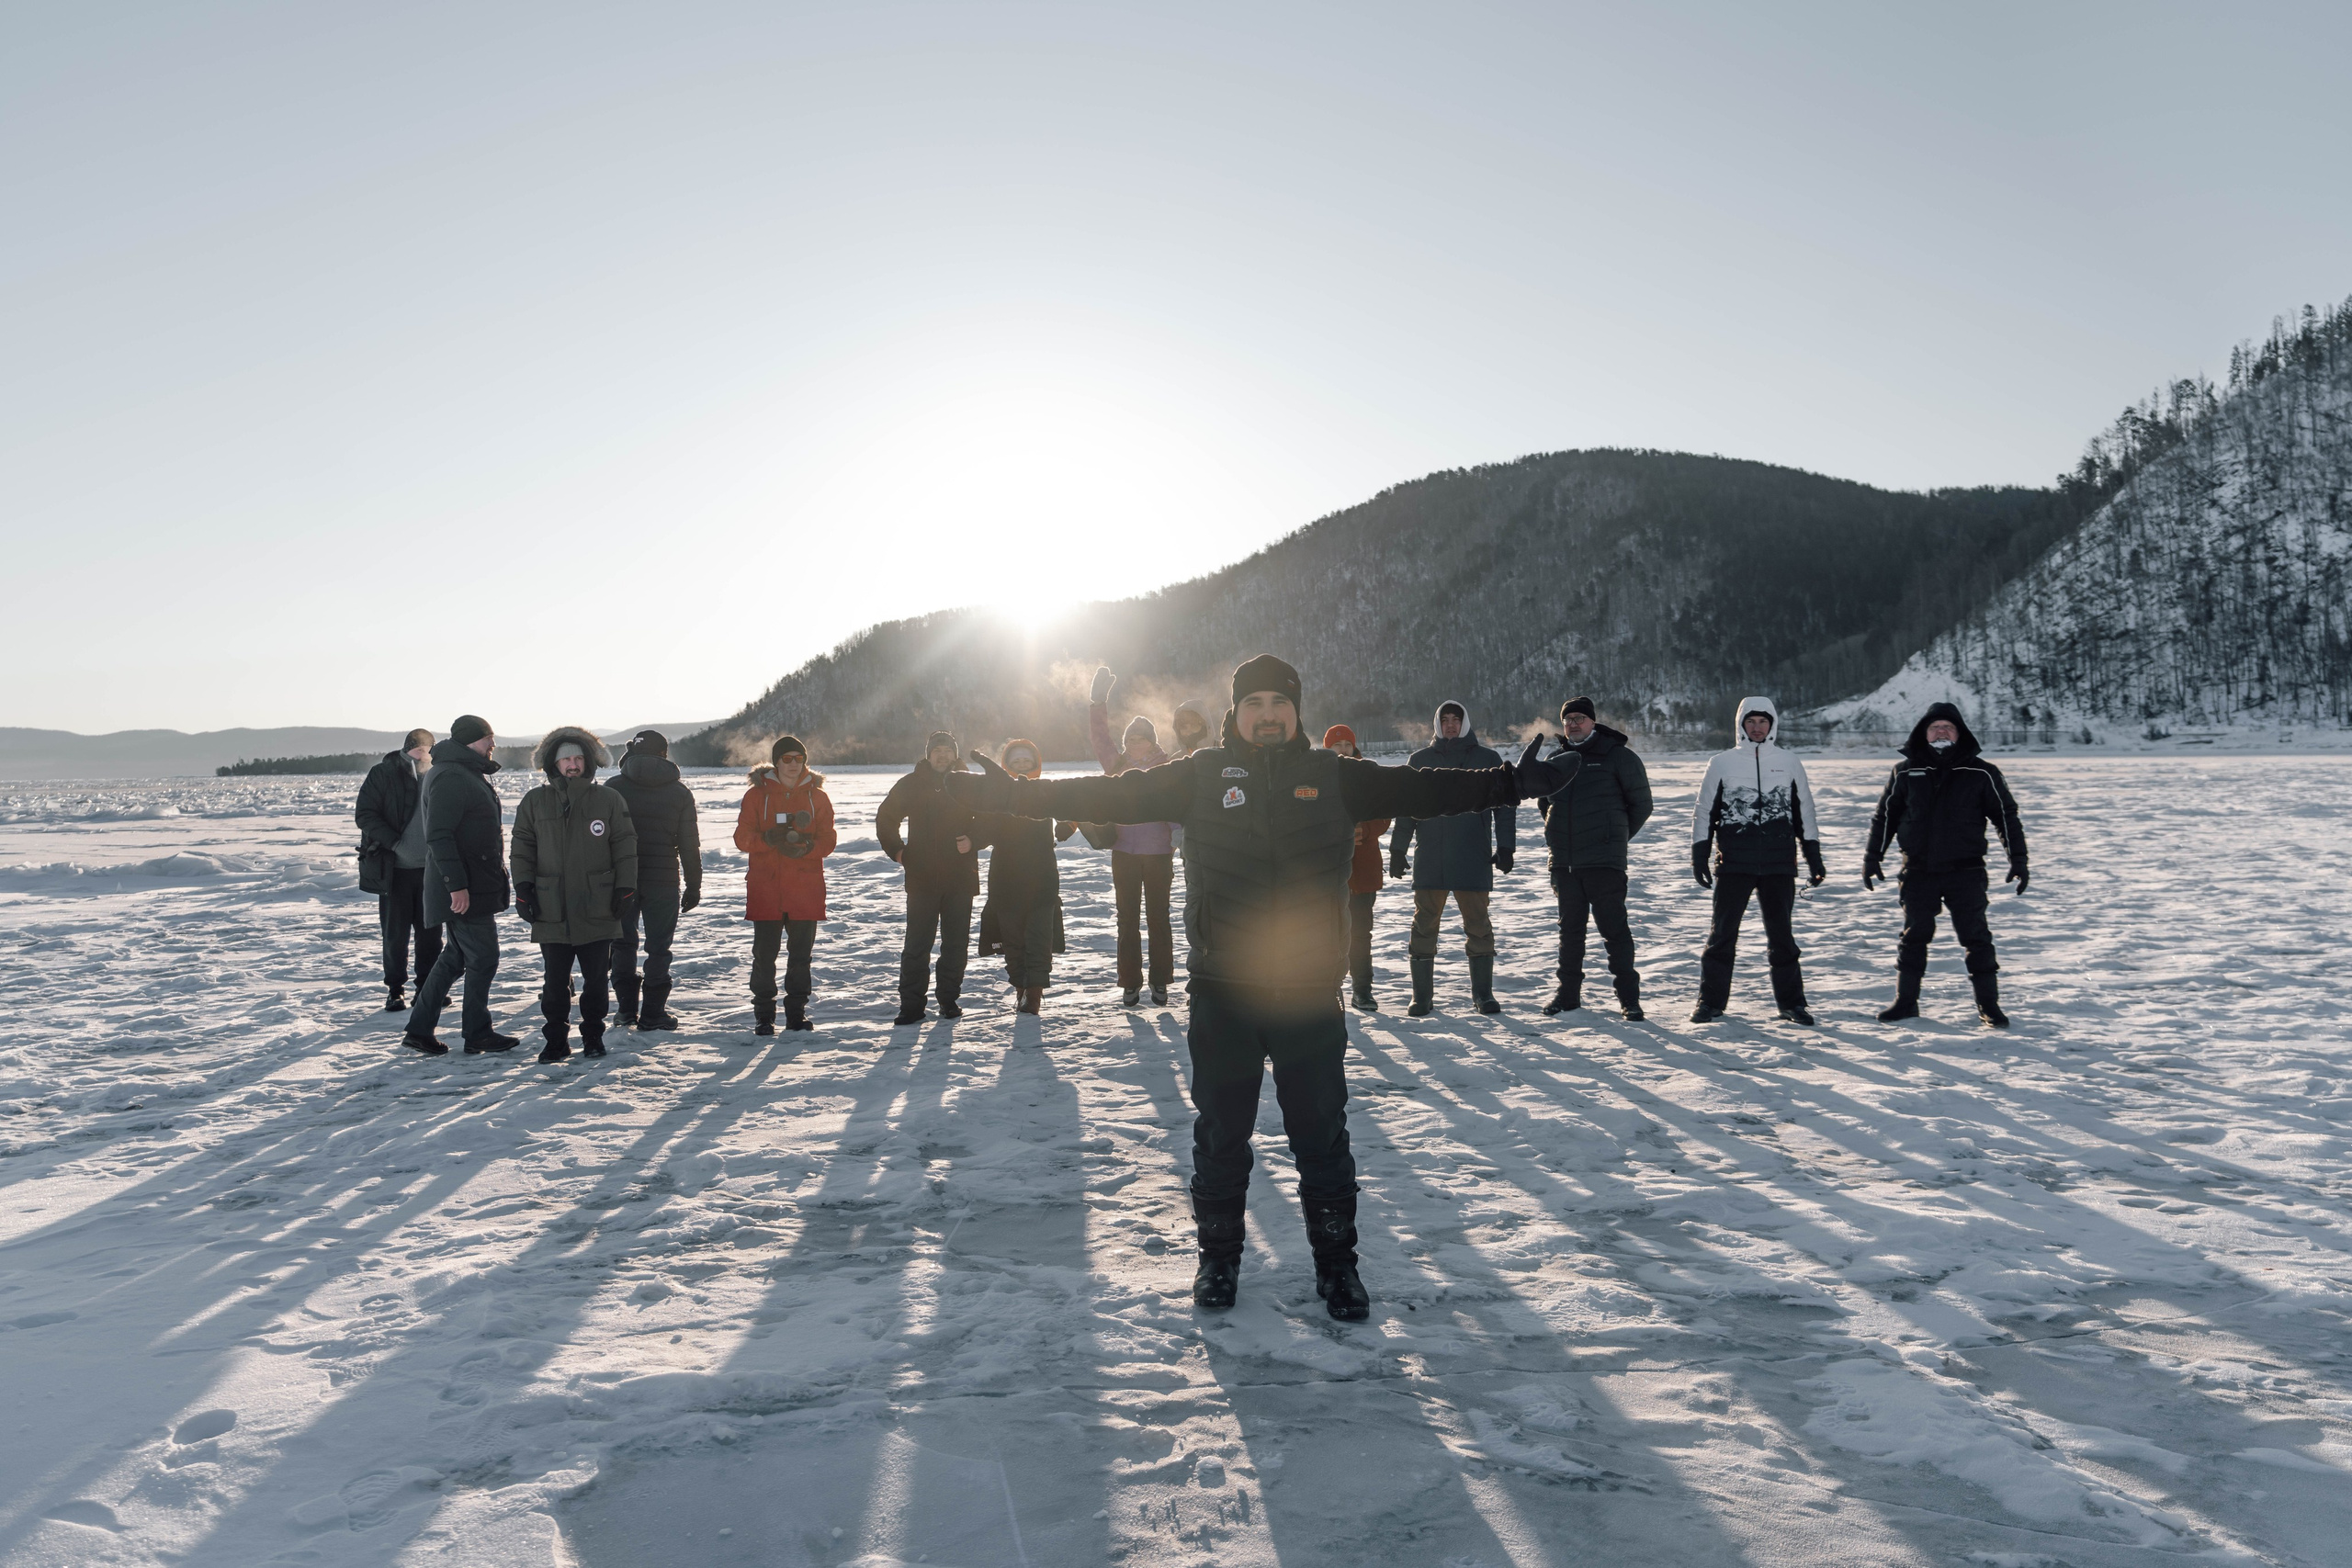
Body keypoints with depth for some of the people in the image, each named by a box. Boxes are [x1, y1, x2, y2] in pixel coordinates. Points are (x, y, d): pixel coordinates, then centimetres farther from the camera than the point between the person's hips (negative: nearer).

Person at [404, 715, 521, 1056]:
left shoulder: (467, 774, 18)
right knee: (483, 958, -3)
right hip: (464, 890, -11)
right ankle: (477, 1035, 8)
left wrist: (497, 879, 24)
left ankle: (419, 1030, 20)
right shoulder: (450, 777, -16)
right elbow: (439, 836, -23)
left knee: (455, 957, 15)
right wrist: (456, 885, -26)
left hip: (477, 885, 11)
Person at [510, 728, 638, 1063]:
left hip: (598, 910, -1)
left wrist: (624, 889, -1)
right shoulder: (535, 803, 7)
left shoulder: (609, 800, 4)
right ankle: (556, 1040, 14)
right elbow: (522, 849, 9)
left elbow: (625, 848, 5)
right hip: (551, 911, 1)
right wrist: (523, 888, -1)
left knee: (597, 979, 6)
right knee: (554, 981, 3)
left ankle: (593, 1035, 20)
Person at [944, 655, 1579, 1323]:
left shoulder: (1334, 777, 4)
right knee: (1220, 1133, 12)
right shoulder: (1201, 776, 1)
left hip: (1310, 993, 0)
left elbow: (1420, 789, 0)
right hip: (1222, 992, 0)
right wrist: (1006, 792, -9)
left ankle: (1336, 1264, 26)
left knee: (1322, 1135, 9)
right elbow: (1110, 793, -2)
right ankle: (1219, 1258, 30)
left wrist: (1515, 782, -7)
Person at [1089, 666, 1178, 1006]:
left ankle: (1160, 982, 14)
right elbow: (1100, 736, 0)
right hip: (1124, 852, 2)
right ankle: (1130, 984, 12)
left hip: (1159, 853, -2)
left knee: (1158, 916, 6)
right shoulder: (1118, 765, 6)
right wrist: (1099, 700, -10)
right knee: (1128, 918, 6)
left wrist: (1177, 831, -26)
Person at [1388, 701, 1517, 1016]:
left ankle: (1483, 992, 13)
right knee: (1424, 926, 2)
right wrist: (1398, 850, 7)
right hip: (1429, 860, 1)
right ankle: (1422, 995, 8)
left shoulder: (1487, 760, 7)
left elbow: (1505, 805, 8)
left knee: (1478, 926, 3)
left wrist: (1505, 847, -1)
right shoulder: (1420, 760, 10)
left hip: (1473, 860, -1)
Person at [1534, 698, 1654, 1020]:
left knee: (1614, 927, -6)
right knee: (1570, 929, 12)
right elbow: (1543, 802, 27)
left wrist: (1615, 835, 7)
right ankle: (1568, 992, 21)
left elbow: (1641, 804, 3)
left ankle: (1628, 996, 0)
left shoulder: (1618, 757, -2)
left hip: (1604, 861, -5)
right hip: (1564, 861, 5)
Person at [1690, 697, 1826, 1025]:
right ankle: (1710, 1001, 7)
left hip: (1779, 865, 1)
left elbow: (1805, 813, 14)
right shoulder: (1722, 763, 5)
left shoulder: (1789, 763, 9)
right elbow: (1705, 812, 8)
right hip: (1733, 865, -1)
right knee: (1723, 933, 0)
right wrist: (1699, 856, 2)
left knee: (1781, 935, 5)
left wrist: (1814, 858, 9)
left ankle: (1791, 1001, 15)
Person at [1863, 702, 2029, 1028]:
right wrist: (1872, 857, 10)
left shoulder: (1980, 773, 0)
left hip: (1966, 872, -1)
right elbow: (1884, 816, 12)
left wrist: (2018, 860, 1)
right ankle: (1906, 1002, 18)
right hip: (1918, 872, 2)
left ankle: (1989, 1005, 11)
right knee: (1914, 937, 7)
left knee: (1976, 937, 1)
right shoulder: (1905, 774, 4)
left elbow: (2006, 816, 5)